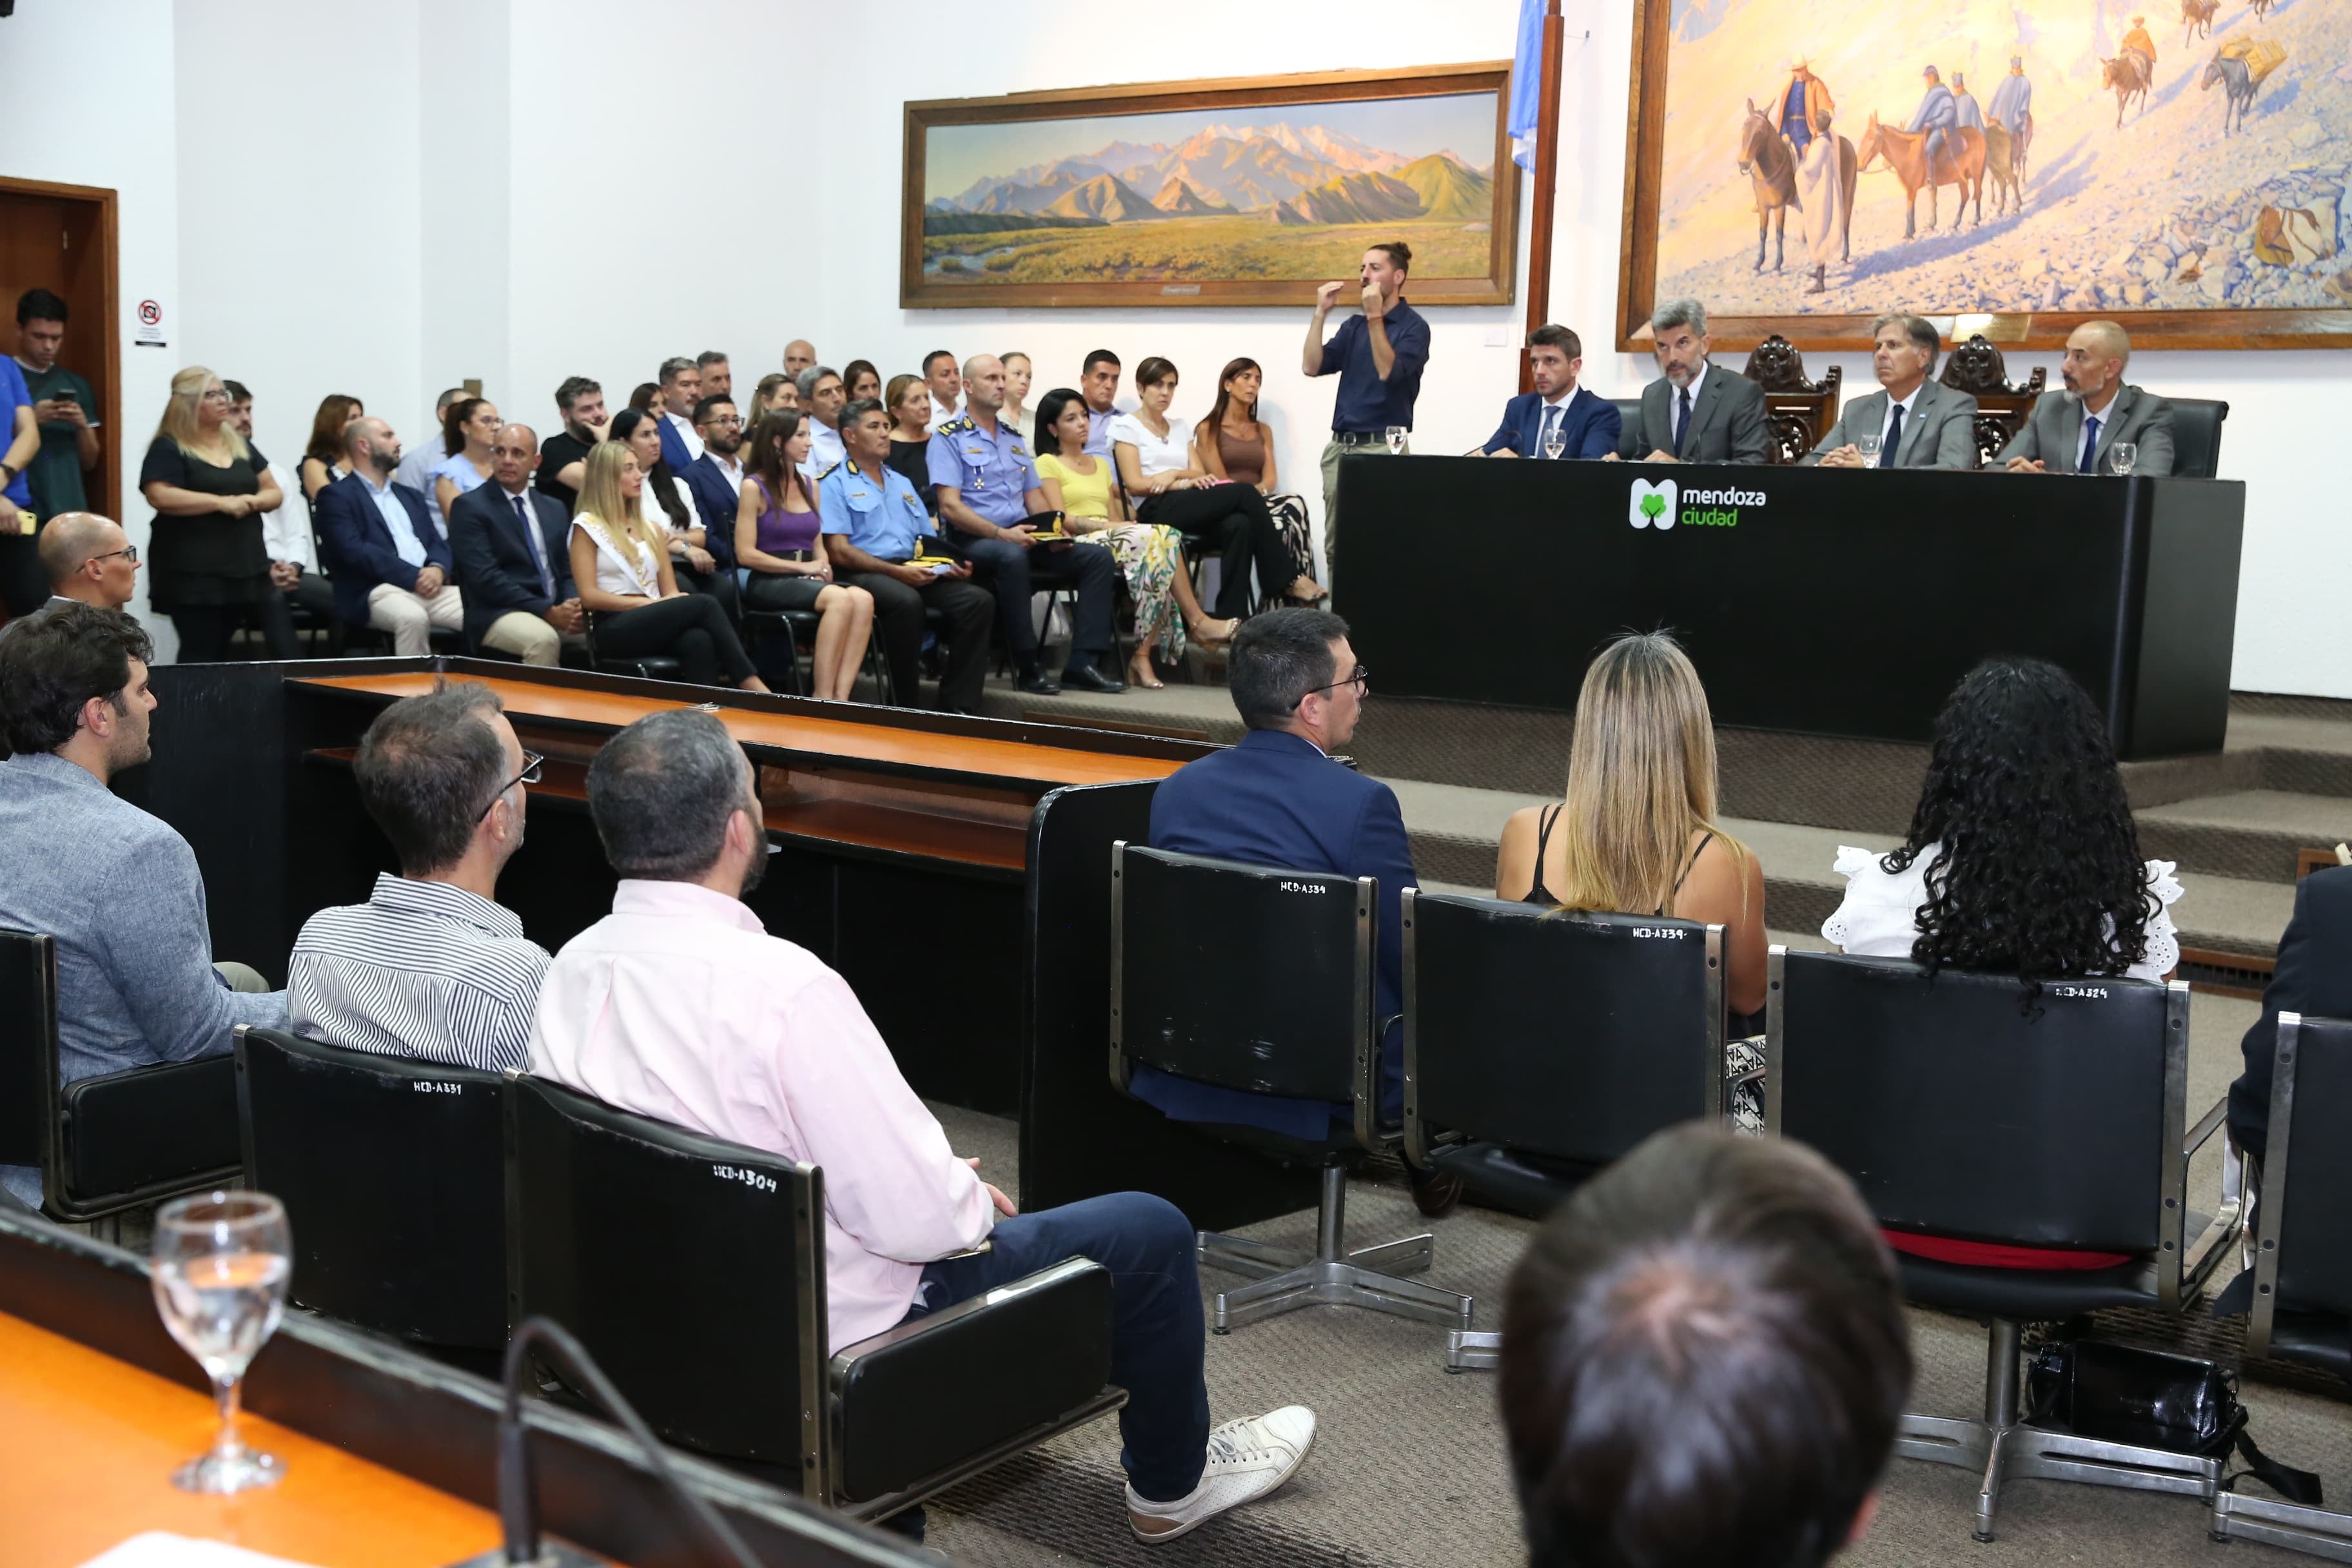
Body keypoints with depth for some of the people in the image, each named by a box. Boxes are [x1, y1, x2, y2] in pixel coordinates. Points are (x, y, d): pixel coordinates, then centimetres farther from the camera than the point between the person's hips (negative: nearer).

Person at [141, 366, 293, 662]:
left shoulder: (241, 445, 16)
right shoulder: (168, 448, -2)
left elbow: (274, 493, 16)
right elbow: (159, 496, -16)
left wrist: (253, 501, -8)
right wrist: (221, 502, -18)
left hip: (248, 567, 6)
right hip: (193, 573, -6)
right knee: (201, 658, -2)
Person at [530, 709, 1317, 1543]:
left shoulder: (573, 969, -6)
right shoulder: (784, 987, -31)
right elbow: (917, 1216, -28)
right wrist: (969, 1197, -4)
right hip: (831, 1333, -8)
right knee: (1152, 1231, 8)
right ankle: (1171, 1485, 33)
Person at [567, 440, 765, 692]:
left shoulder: (651, 527, 21)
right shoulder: (587, 526, 4)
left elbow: (670, 591, 16)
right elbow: (589, 596, -4)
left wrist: (673, 602, -9)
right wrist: (650, 602, -11)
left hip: (655, 623, 5)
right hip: (614, 629, -5)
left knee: (697, 640, -33)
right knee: (703, 604, -28)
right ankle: (750, 686, -29)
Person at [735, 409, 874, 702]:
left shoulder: (809, 485, 19)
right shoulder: (754, 487, -1)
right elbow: (746, 554, -7)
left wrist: (823, 566, -3)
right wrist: (802, 567, -10)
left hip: (808, 579, 6)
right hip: (767, 582, -6)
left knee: (863, 599, -29)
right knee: (840, 598, -35)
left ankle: (841, 696, -34)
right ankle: (823, 697, -33)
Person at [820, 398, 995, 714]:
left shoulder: (901, 483, 26)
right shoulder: (835, 483, 4)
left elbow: (930, 540, 24)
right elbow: (838, 551, -8)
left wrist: (953, 564, 1)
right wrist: (895, 571, -18)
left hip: (916, 572, 7)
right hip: (863, 574, -7)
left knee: (979, 599, -18)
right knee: (906, 601, -39)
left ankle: (958, 704, -19)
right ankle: (906, 703, -25)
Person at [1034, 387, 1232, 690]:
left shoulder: (1100, 465, 28)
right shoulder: (1048, 464, 7)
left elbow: (1114, 515, 19)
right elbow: (1061, 519, -5)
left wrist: (1121, 524, -6)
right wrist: (1112, 526, -16)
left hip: (1112, 540, 6)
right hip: (1078, 545, -6)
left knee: (1164, 540, -29)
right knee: (1157, 536, -30)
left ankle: (1143, 655, -32)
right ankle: (1197, 623, -23)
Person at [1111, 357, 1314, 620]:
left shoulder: (1180, 428, 25)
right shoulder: (1126, 427, 7)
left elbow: (1199, 473, 13)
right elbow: (1135, 484, -5)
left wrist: (1175, 474, -9)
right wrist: (1186, 483, -13)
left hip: (1191, 507, 5)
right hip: (1156, 510, -5)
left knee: (1241, 525, -32)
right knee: (1245, 493, -24)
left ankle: (1231, 618, -37)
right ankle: (1288, 579, -20)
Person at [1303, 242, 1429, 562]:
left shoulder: (1413, 326, -4)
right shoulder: (1353, 326, 15)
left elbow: (1388, 372, -18)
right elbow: (1312, 366, 5)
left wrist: (1375, 317, -19)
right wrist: (1321, 313, -1)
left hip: (1382, 447, -6)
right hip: (1340, 446, 6)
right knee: (1335, 544, 8)